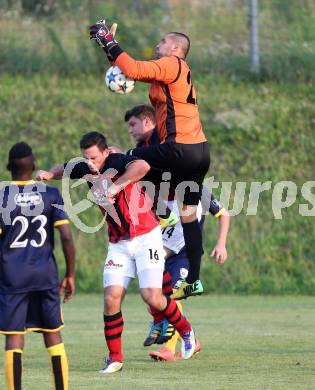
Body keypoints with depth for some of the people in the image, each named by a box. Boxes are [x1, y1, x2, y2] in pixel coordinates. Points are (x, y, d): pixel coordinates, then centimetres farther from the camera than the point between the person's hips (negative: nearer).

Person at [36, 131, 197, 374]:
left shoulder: (117, 162, -19)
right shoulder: (86, 170, 2)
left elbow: (143, 166, -42)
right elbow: (65, 169, 24)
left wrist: (116, 187, -38)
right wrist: (49, 174, 3)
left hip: (146, 237, -6)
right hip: (119, 243, 6)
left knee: (152, 297, -13)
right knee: (111, 298, -8)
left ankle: (186, 331, 15)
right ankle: (115, 358, 4)